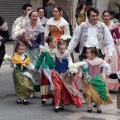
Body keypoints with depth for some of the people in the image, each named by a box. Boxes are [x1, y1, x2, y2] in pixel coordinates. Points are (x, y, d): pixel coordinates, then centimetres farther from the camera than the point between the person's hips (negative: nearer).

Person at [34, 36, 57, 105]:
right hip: (47, 69, -1)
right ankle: (44, 97, 6)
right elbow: (40, 59, 6)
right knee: (45, 82, 2)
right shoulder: (45, 50, -5)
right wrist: (36, 68, 10)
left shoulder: (57, 50, -3)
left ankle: (54, 98, 13)